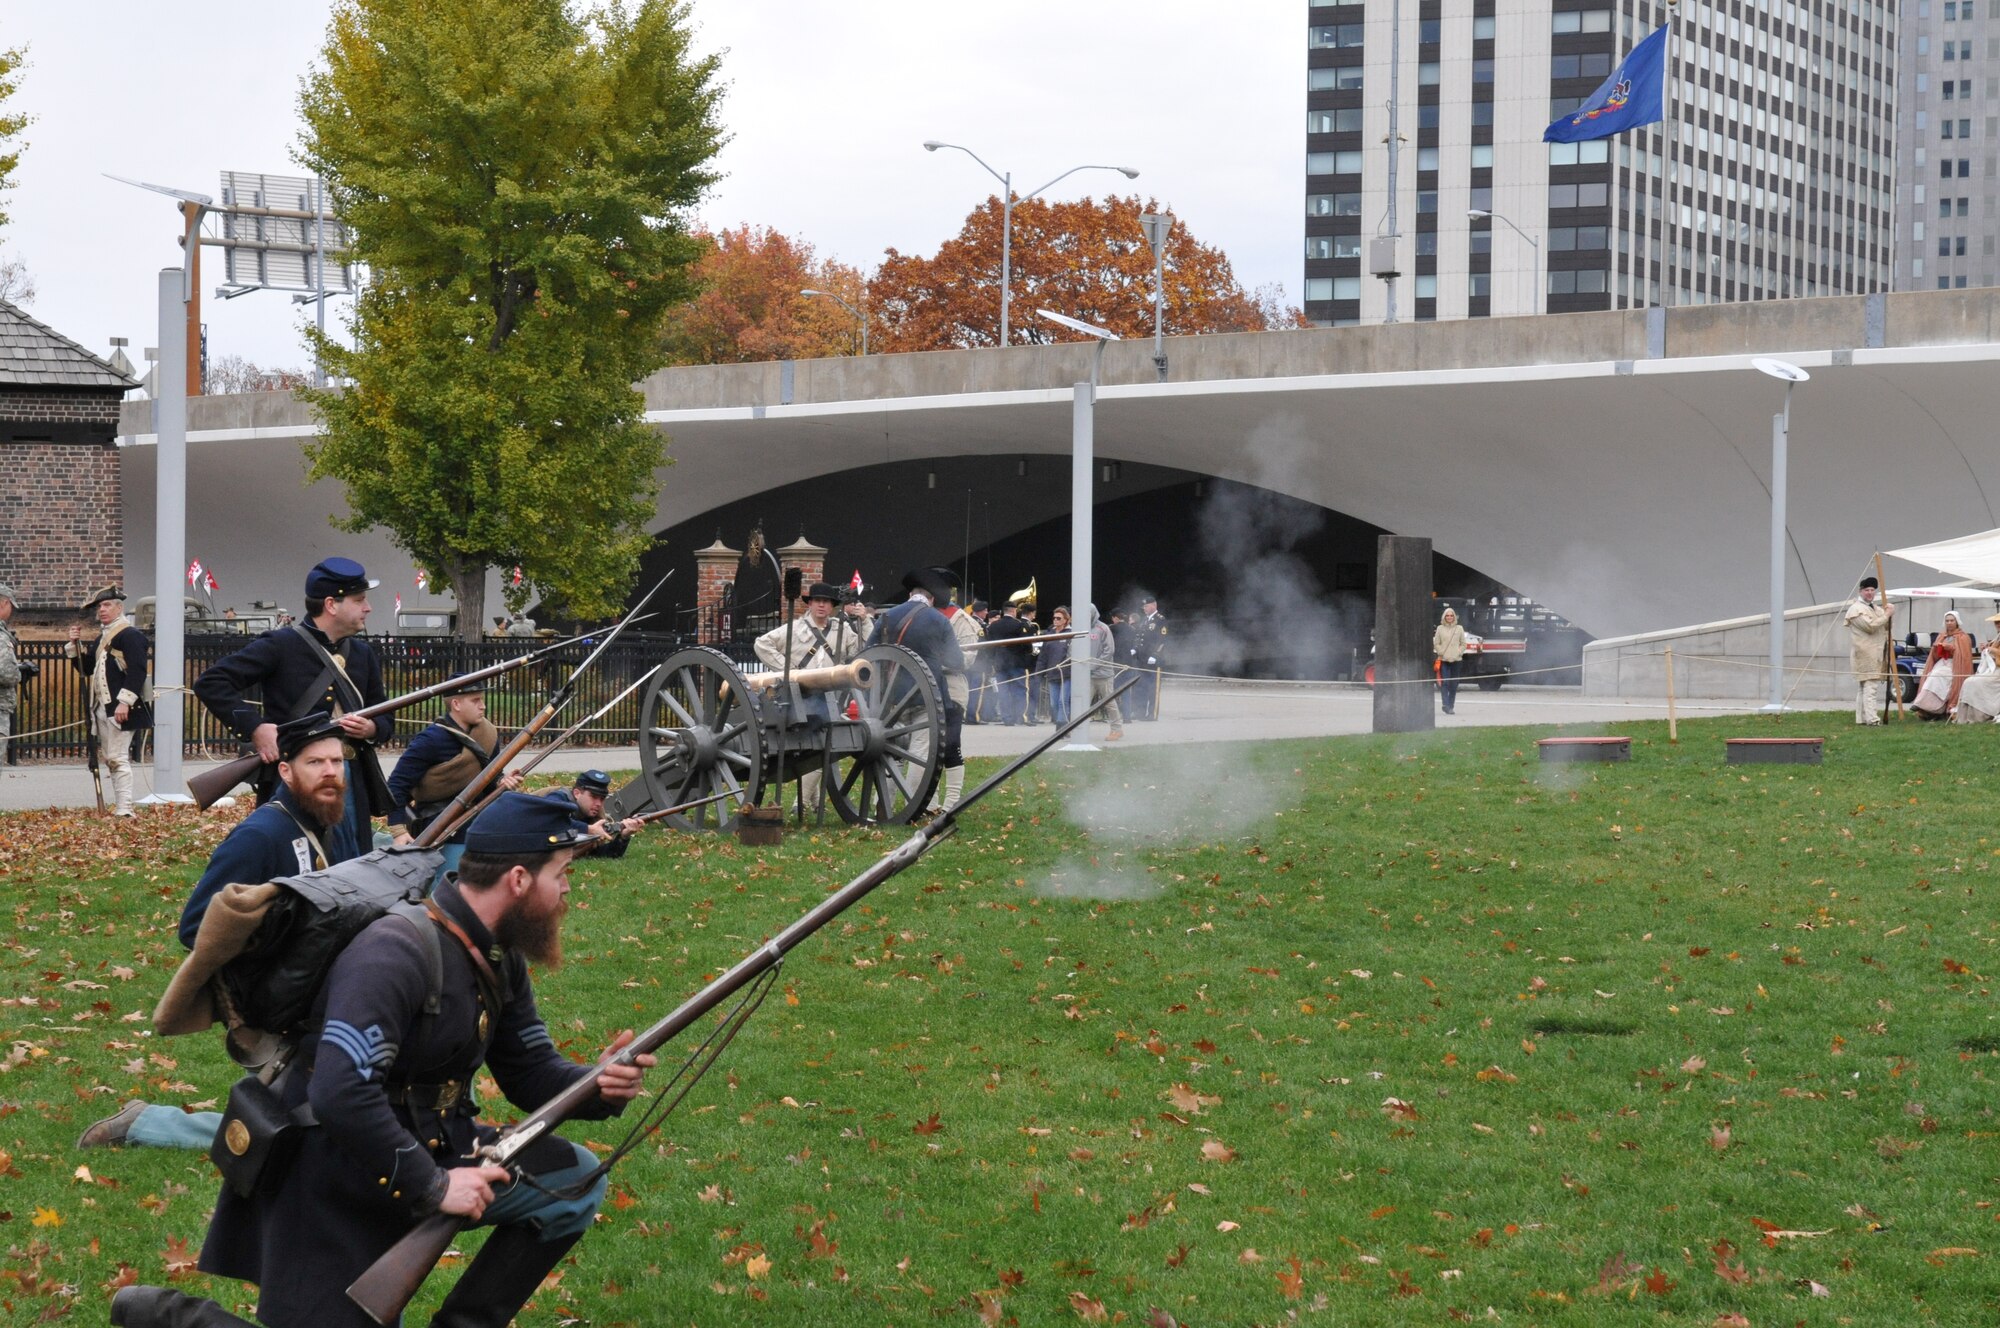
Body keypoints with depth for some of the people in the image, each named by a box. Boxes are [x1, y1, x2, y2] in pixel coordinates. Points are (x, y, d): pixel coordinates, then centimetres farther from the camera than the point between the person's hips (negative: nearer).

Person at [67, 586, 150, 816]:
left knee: (118, 758, -12)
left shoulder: (130, 635, -10)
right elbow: (87, 668, 22)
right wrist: (76, 644, 8)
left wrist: (125, 702, -25)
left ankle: (125, 810, -12)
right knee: (108, 758, 12)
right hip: (102, 708, 10)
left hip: (121, 709, -10)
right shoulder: (103, 637, 19)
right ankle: (121, 806, 17)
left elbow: (137, 671, -19)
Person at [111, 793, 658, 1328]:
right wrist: (432, 1187, -30)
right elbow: (340, 1095, -37)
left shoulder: (499, 958, 2)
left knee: (576, 1178, 2)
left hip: (430, 1148, 9)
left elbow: (531, 1070, 10)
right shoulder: (397, 953, -28)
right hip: (335, 1177, -9)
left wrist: (597, 1085, -12)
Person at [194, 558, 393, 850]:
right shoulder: (280, 646, -5)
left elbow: (386, 719, 21)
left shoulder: (363, 654, 16)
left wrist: (371, 729, -4)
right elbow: (210, 683, -8)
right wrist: (254, 727, -18)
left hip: (353, 788, 6)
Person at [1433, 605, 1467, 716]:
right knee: (1445, 683, -13)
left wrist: (1459, 653, -2)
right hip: (1444, 660, -2)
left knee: (1454, 685, 5)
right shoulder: (1440, 629, 4)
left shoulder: (1459, 628, 7)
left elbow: (1463, 644, 10)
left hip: (1456, 660, 2)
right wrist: (1442, 653, -5)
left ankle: (1451, 706, 13)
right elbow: (1436, 643, 6)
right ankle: (1446, 705, -17)